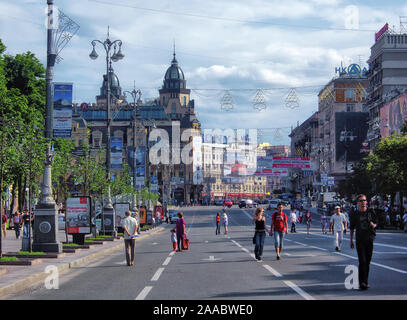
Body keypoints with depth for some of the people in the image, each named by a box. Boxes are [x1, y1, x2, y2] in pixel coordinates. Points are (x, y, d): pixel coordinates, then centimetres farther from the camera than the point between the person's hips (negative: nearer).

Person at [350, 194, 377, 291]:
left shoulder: (370, 212, 6)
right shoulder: (354, 214, 3)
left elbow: (375, 224, 15)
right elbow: (352, 228, 9)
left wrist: (373, 225, -10)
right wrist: (351, 240, 6)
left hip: (370, 239, 2)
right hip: (360, 240, -2)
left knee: (367, 262, 7)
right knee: (362, 261, -12)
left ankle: (365, 282, 17)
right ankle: (362, 282, -15)